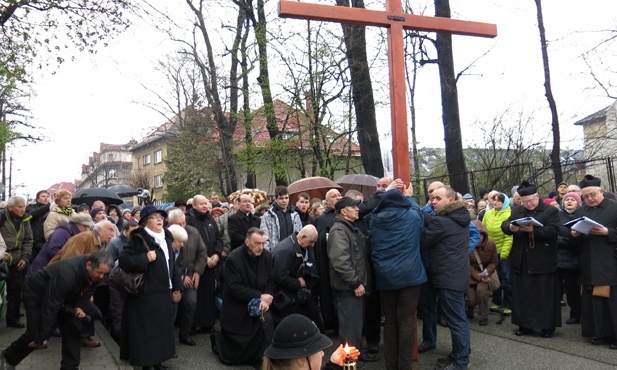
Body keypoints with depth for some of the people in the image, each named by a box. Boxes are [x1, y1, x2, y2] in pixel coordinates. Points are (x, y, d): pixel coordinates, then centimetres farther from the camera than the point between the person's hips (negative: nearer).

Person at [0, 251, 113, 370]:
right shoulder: (67, 274, -43)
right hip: (36, 294, -7)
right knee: (35, 334, -9)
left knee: (71, 328, -5)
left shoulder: (95, 273, -21)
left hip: (62, 295, 7)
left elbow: (86, 291, 1)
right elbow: (50, 307, -37)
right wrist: (41, 336, -30)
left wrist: (78, 307, -17)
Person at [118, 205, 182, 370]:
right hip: (146, 294, -7)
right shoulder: (137, 239, -11)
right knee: (146, 330, 0)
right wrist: (145, 258, -24)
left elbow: (172, 264, 16)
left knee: (161, 328, 13)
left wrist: (177, 287, 13)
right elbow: (123, 260, -21)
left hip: (163, 293, 7)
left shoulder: (166, 238, 11)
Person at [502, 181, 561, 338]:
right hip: (521, 262, 5)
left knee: (544, 295, 3)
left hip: (542, 262, -4)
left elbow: (553, 230, -15)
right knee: (522, 294, 9)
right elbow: (504, 225, 2)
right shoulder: (517, 211, 12)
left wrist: (533, 230, -26)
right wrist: (510, 227, -21)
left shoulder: (551, 211, -2)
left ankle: (547, 326, 14)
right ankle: (525, 325, 19)